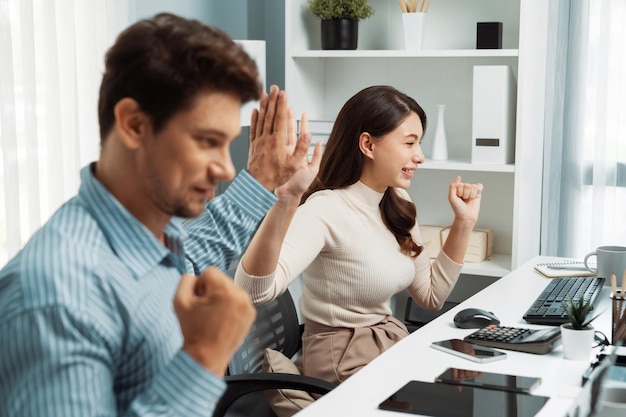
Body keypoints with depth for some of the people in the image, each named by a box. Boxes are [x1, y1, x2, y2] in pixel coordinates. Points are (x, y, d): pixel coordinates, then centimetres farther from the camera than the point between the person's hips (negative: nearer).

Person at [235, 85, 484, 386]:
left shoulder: (397, 205, 3)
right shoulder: (326, 210, -22)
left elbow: (431, 296, 9)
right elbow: (254, 290, -40)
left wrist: (463, 224, 0)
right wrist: (282, 206, -56)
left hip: (392, 345, 8)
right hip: (344, 364, -8)